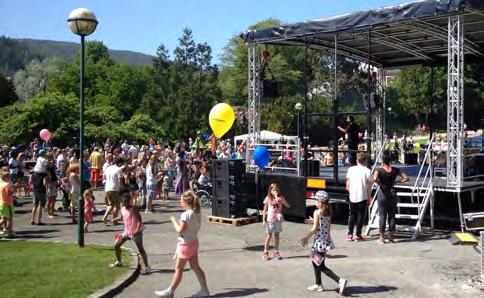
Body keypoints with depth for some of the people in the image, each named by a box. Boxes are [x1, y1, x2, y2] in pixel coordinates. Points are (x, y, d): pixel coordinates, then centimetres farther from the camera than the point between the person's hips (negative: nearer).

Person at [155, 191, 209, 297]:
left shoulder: (185, 214, -22)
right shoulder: (197, 213, 2)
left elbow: (180, 230, -23)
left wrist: (174, 221, -8)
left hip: (185, 244, -8)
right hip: (194, 242, 8)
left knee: (178, 269, 4)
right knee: (195, 267, 15)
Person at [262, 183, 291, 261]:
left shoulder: (280, 198, -2)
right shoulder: (268, 198, -5)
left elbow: (288, 206, -10)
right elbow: (265, 210, -1)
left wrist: (282, 200, -23)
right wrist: (264, 220, -5)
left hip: (278, 220, 2)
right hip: (270, 220, -2)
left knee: (277, 236, 8)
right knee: (269, 236, 3)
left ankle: (276, 252, 17)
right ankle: (265, 252, 12)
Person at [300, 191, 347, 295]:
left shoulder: (317, 212, -15)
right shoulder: (328, 212, 5)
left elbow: (315, 228, -17)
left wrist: (307, 237, -8)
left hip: (319, 241, -8)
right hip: (326, 240, 8)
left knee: (320, 266, -1)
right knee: (315, 262, 21)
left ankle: (340, 280, -13)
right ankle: (318, 285, 28)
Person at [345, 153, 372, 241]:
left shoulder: (351, 169, 1)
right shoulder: (367, 171, -6)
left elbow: (347, 184, 4)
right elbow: (369, 185, -4)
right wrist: (369, 197, 4)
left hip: (352, 197, 2)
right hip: (363, 197, -2)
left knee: (352, 215, 13)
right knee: (360, 216, 6)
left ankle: (350, 234, 9)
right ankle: (358, 235, 7)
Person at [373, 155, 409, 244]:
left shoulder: (379, 170, -10)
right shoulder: (395, 170, 1)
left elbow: (375, 179, -30)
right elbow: (406, 178, 4)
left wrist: (380, 184, -12)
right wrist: (395, 182, 7)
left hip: (383, 193, -3)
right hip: (392, 193, 3)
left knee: (382, 216, 2)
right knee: (392, 216, 11)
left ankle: (382, 238, 5)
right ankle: (391, 236, 15)